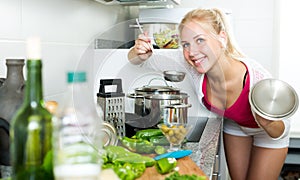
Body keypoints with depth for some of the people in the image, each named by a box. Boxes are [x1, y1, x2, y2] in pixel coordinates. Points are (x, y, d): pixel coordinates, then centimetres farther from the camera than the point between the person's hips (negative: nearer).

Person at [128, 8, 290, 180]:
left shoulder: (258, 79, -41)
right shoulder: (193, 66, -31)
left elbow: (280, 132, -23)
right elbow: (137, 58, -20)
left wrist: (268, 124, -46)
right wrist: (141, 55, -43)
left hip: (268, 133, -3)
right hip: (233, 125, 3)